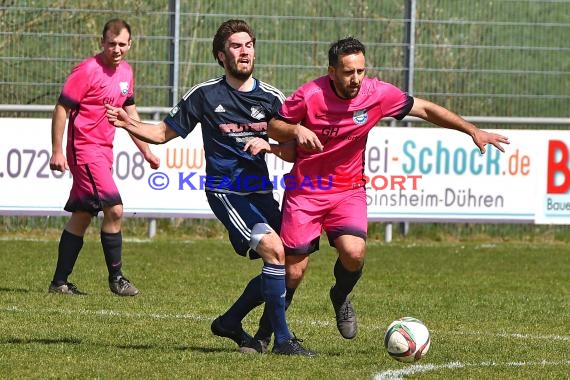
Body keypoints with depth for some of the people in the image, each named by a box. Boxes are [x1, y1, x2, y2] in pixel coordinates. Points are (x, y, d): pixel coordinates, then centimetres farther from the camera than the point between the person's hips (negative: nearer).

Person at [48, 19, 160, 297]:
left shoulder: (125, 71, 9)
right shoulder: (87, 70, -14)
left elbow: (130, 112, 21)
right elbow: (61, 109, -12)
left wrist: (146, 151, 21)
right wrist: (57, 151, -16)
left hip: (103, 150, 9)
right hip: (84, 147, -9)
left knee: (81, 217, 11)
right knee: (114, 209, -14)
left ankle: (60, 282, 16)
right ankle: (116, 278, -4)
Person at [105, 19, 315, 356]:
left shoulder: (271, 98, 6)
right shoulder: (205, 95, -1)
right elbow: (165, 133, 6)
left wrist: (268, 145, -12)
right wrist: (130, 125, -11)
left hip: (261, 190, 5)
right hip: (225, 190, -5)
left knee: (286, 267, 2)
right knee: (274, 250, -23)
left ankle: (230, 322, 23)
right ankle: (282, 339, -17)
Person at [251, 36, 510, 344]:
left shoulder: (377, 93, -11)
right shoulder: (310, 95, -16)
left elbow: (425, 109, -1)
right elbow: (273, 126, -2)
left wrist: (473, 131, -5)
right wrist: (296, 129, -25)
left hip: (348, 189, 2)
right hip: (305, 190, -2)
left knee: (354, 252, -24)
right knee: (294, 270, -3)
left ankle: (340, 297, 11)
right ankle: (265, 332, 21)